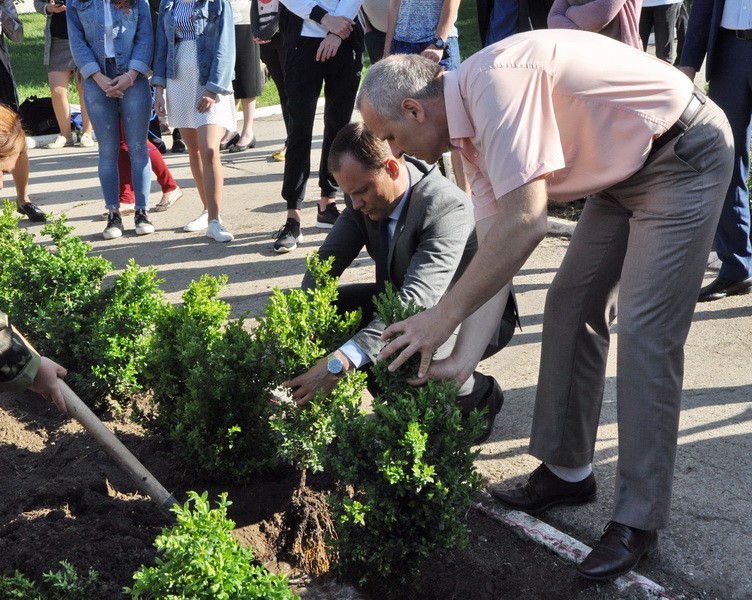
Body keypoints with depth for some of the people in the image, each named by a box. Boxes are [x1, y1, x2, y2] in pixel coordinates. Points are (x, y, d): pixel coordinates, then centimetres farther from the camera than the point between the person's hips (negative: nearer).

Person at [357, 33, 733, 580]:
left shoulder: (493, 82, -27)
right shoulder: (473, 129, 3)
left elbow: (525, 223, -34)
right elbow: (495, 250, 1)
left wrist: (444, 315, -27)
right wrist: (463, 357, -6)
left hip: (683, 155, -10)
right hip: (624, 170, 10)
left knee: (645, 331, -12)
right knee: (570, 309, 8)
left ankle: (638, 520, -3)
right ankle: (567, 471, 20)